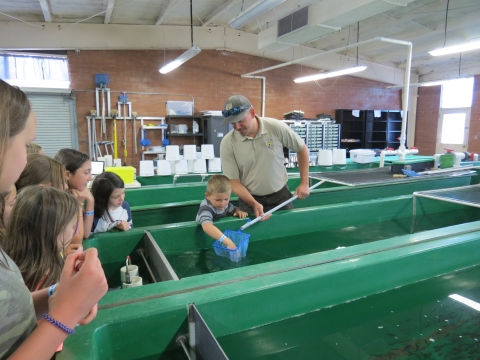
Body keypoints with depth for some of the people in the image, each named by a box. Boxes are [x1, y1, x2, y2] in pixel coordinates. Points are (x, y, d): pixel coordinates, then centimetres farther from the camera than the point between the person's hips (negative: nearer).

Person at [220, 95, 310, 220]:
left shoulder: (276, 127, -14)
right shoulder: (227, 143, -15)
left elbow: (301, 149, 0)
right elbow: (233, 181, -11)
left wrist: (304, 183, -1)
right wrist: (254, 204, -24)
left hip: (280, 195, 1)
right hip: (249, 199, 0)